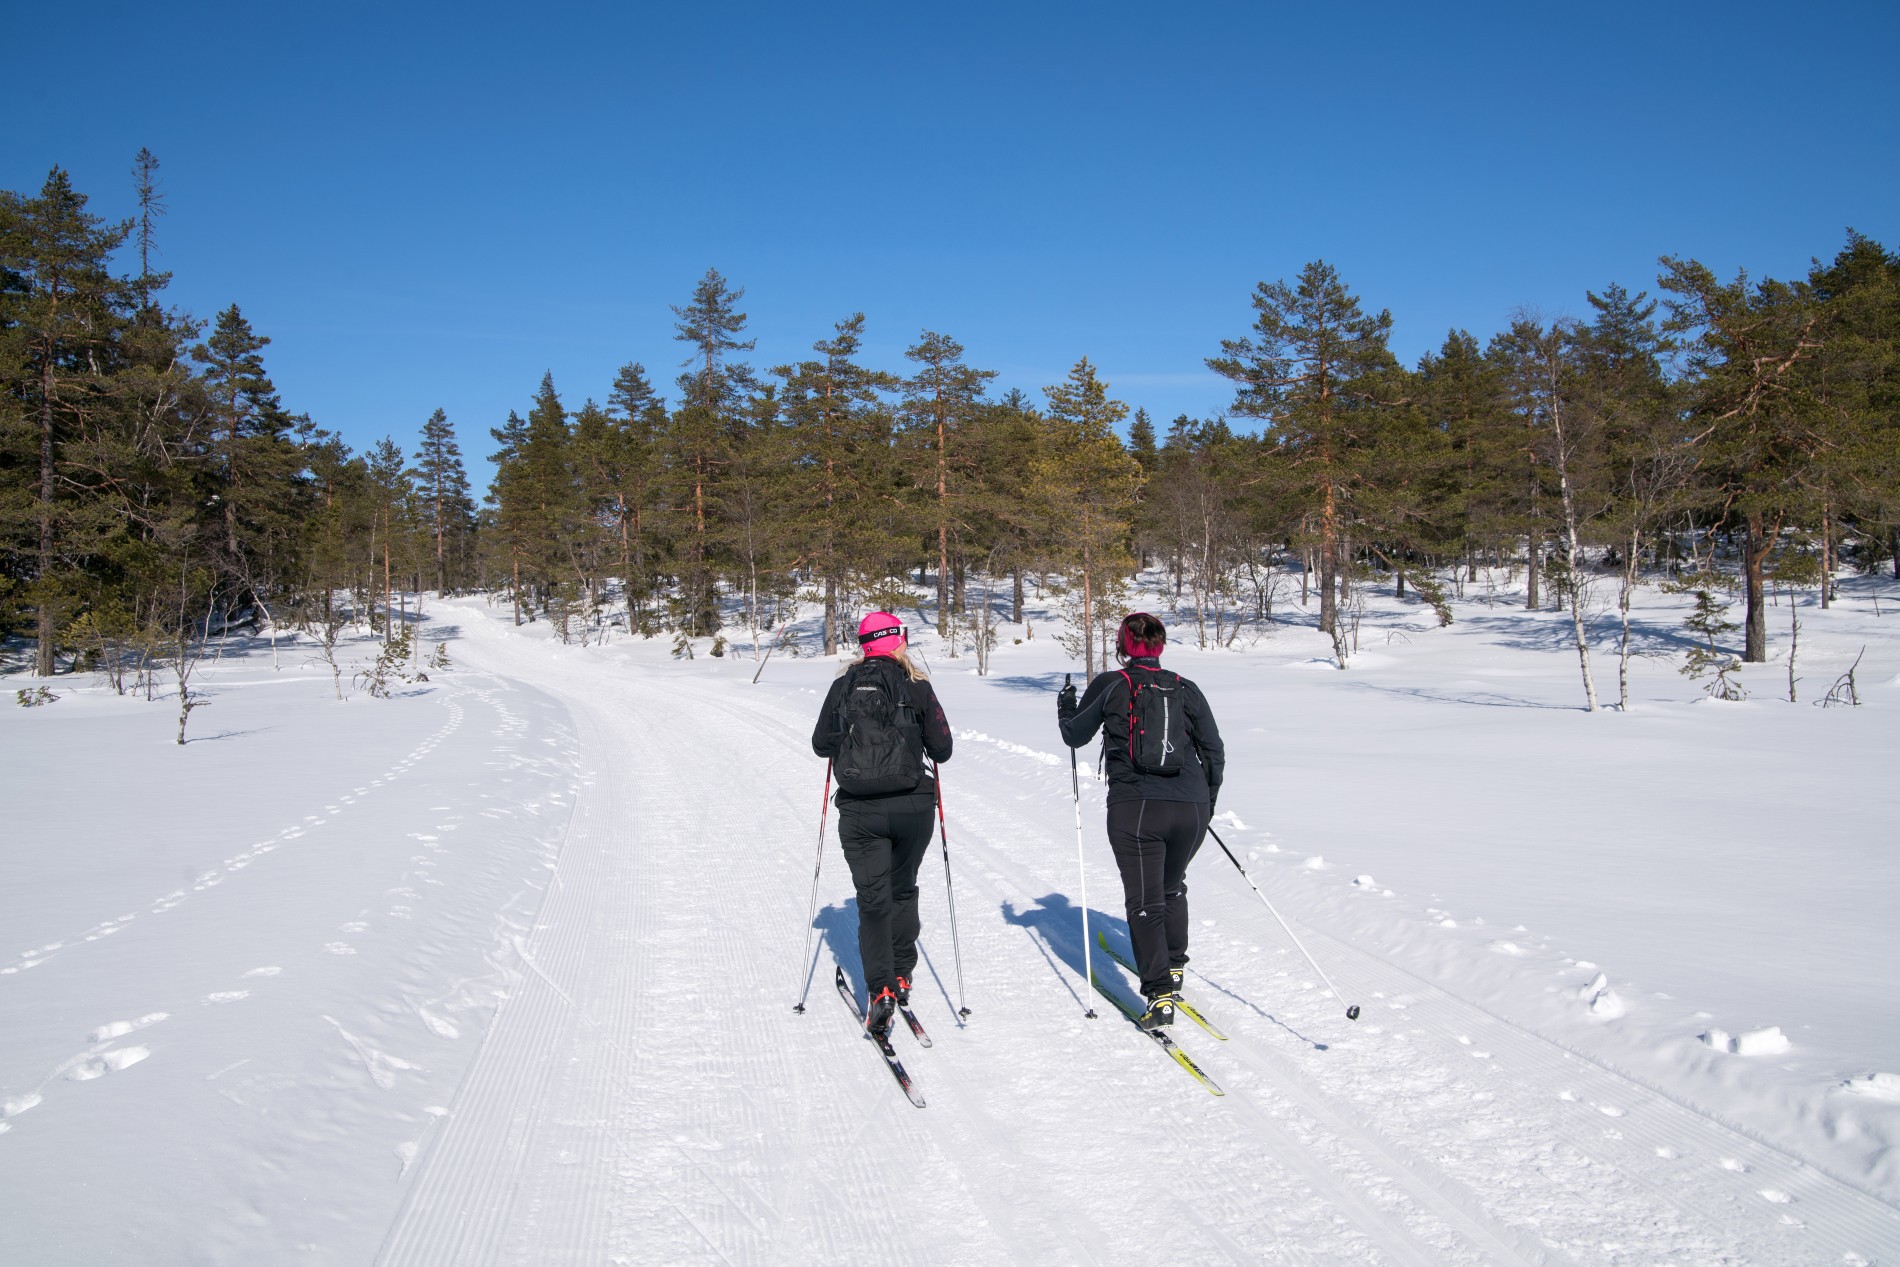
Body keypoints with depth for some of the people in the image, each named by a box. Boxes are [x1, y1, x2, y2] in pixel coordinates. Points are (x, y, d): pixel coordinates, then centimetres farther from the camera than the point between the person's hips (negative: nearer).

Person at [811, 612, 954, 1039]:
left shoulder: (843, 686, 1)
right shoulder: (916, 686, -4)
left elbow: (821, 744, 7)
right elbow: (942, 749, -2)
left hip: (860, 811, 0)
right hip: (913, 807, 0)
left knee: (873, 899, 3)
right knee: (903, 890, 19)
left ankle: (881, 992, -9)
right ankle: (901, 977, 25)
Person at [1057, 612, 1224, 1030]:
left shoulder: (1110, 685, 1)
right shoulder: (1186, 689, 9)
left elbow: (1075, 736, 10)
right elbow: (1214, 752, 11)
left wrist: (1065, 709, 31)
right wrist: (1207, 800, 26)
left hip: (1135, 808, -4)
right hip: (1191, 809, 4)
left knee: (1145, 901, 4)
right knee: (1173, 888, 27)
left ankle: (1160, 995, -5)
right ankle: (1173, 969, 37)